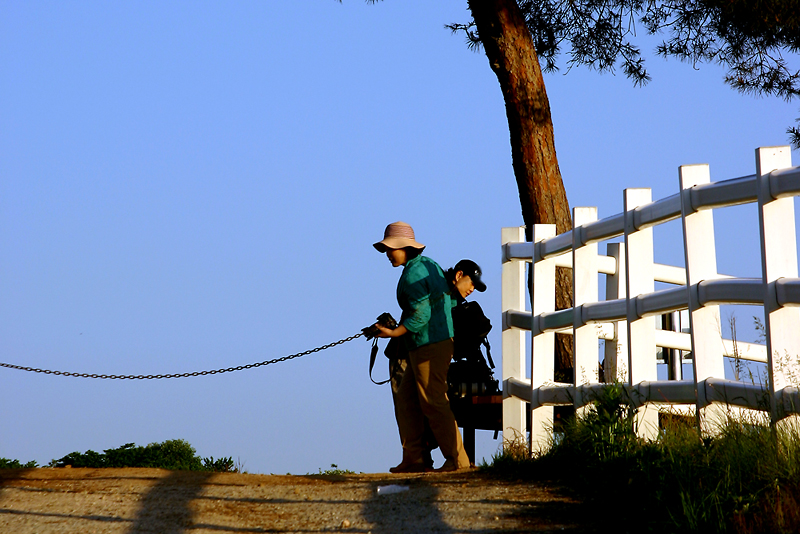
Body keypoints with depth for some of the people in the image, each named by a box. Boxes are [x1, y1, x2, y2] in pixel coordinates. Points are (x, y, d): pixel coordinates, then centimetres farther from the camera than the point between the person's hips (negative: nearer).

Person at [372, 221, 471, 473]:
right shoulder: (429, 264, 15)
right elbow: (449, 301, 19)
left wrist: (394, 333, -16)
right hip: (441, 341, 10)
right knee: (406, 401, 11)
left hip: (428, 346, -10)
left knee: (433, 403, -4)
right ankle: (413, 459, 11)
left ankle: (457, 459, 0)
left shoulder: (412, 275, -14)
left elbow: (421, 315, -21)